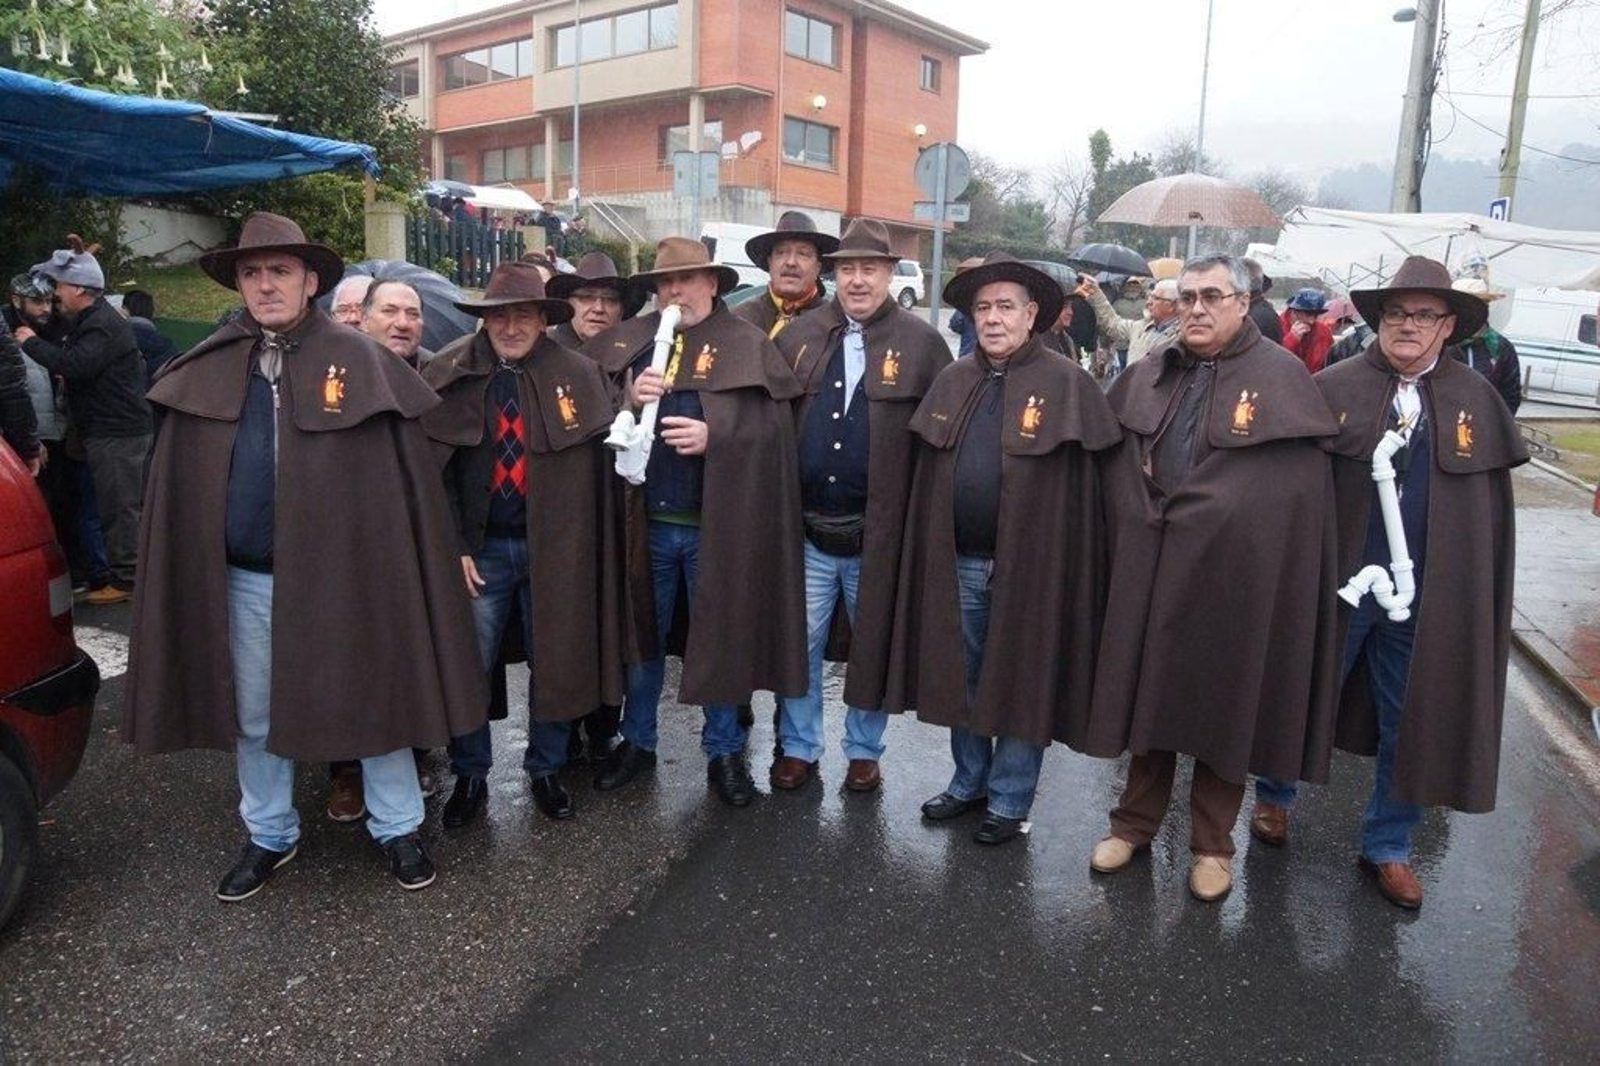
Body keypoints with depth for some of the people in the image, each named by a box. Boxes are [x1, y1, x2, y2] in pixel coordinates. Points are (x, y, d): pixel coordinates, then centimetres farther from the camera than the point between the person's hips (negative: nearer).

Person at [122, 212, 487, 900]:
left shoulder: (360, 362, -6)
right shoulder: (206, 370, 4)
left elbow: (408, 473, -7)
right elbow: (177, 483, 7)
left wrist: (397, 572, -9)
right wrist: (190, 572, 3)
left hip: (342, 576, -3)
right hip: (242, 579, 4)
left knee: (372, 703, 9)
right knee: (253, 717, 17)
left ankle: (397, 829, 28)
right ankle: (268, 836, 38)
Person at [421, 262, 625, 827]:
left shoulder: (578, 374, -2)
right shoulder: (449, 376, -2)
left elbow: (600, 458, -2)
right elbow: (434, 469, -1)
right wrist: (454, 546, -5)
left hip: (554, 548, 0)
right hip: (479, 548, 0)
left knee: (554, 666, 12)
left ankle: (545, 771, 33)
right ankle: (470, 776, 29)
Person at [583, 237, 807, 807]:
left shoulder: (749, 346, -2)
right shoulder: (626, 342, 8)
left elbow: (774, 428, -10)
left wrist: (715, 436, -23)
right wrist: (629, 399, -14)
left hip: (718, 526, -3)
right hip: (645, 523, 3)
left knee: (721, 639, 9)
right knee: (642, 634, 15)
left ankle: (724, 751, 26)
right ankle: (637, 742, 34)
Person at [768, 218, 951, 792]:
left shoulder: (921, 343, -4)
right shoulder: (798, 336, 5)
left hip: (879, 530, -2)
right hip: (806, 528, 2)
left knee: (872, 643, 12)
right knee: (799, 641, 12)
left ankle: (864, 750, 30)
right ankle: (798, 746, 30)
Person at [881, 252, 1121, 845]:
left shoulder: (1067, 383, -7)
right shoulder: (952, 381, 8)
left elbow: (1081, 484, -8)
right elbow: (930, 474, 10)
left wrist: (1064, 567, -11)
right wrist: (931, 555, 7)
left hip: (1030, 564, -5)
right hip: (957, 562, 5)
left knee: (1020, 683, 8)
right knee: (961, 679, 16)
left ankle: (1009, 801, 24)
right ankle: (969, 782, 35)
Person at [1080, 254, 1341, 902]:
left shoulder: (1281, 377, -6)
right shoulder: (1149, 374, 7)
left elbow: (1301, 482, -9)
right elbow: (1115, 457, 17)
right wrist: (1142, 505, 4)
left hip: (1235, 573, -4)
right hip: (1150, 568, 4)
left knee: (1224, 707, 8)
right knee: (1147, 695, 13)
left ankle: (1212, 843, 25)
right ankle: (1137, 820, 31)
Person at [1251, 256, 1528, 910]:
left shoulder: (1478, 402, 2)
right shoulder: (1333, 388, -4)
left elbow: (1492, 512, 4)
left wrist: (1484, 603, 2)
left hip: (1431, 600, 2)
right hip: (1336, 583, -2)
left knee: (1413, 725, 12)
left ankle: (1388, 846, 30)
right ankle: (1273, 795, 39)